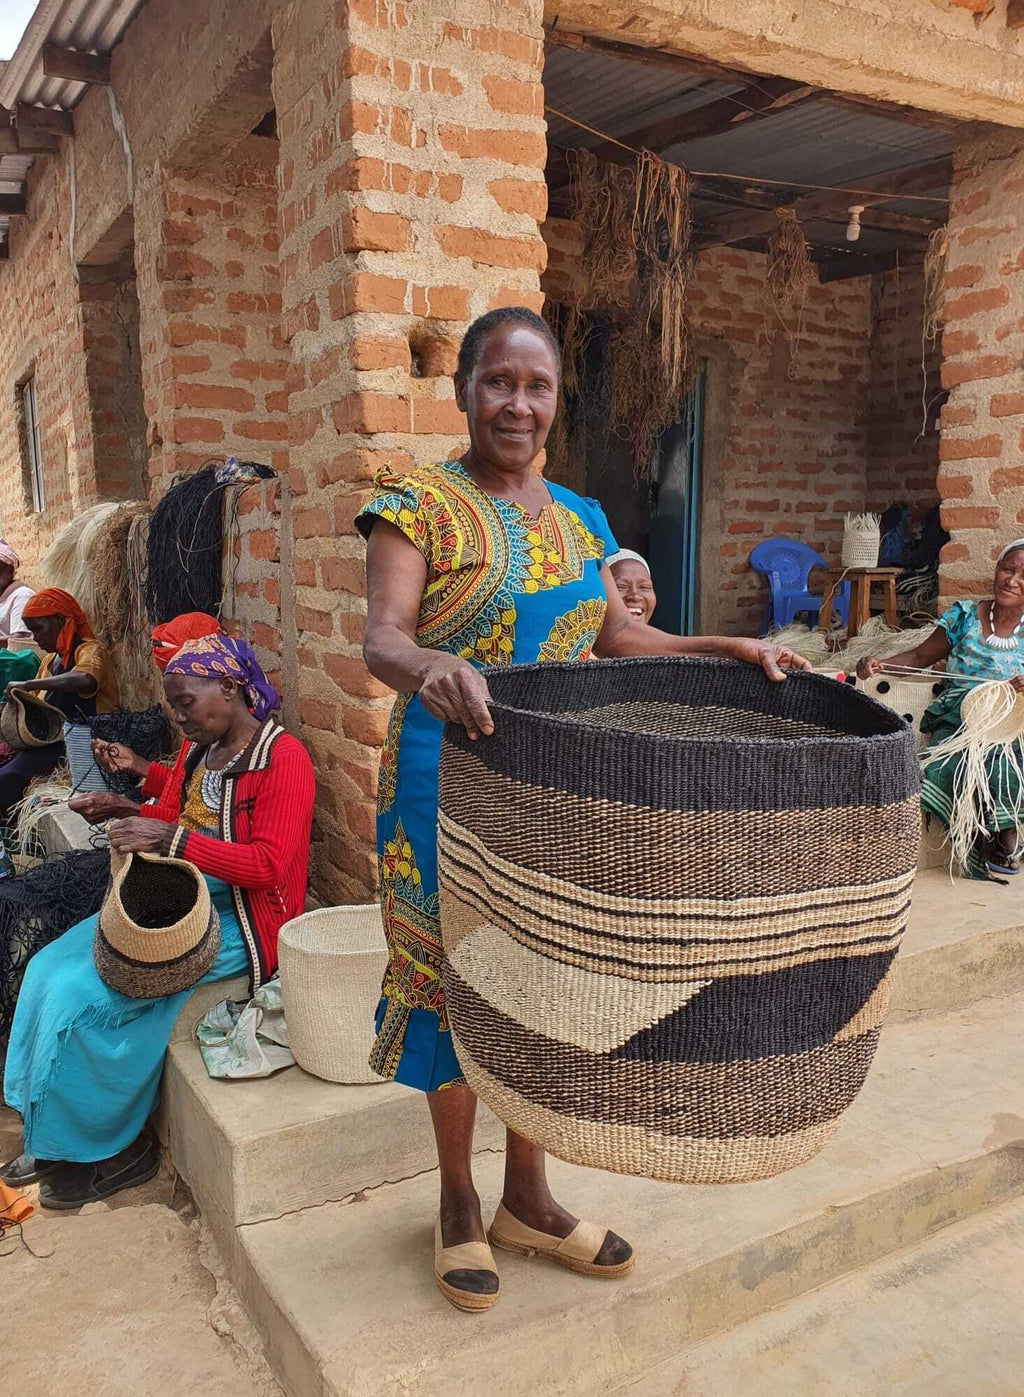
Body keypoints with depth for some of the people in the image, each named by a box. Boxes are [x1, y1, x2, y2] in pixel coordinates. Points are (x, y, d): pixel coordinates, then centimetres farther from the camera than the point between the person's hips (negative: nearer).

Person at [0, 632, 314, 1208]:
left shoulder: (284, 760, -17)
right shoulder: (197, 749, 9)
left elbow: (268, 865, -23)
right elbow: (170, 818, 21)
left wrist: (172, 838, -27)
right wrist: (127, 811, 0)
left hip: (237, 921, -9)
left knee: (83, 995, -16)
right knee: (50, 970, -2)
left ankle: (105, 1147, 5)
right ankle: (57, 1139, 10)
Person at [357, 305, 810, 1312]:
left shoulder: (580, 519, 11)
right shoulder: (418, 504, -7)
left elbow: (617, 636, 14)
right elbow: (381, 636, -19)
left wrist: (728, 648, 3)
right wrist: (428, 666, -42)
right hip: (453, 784, -5)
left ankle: (527, 1194, 33)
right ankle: (458, 1202, 29)